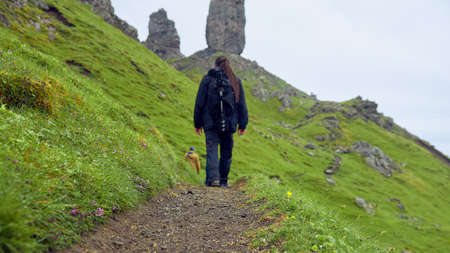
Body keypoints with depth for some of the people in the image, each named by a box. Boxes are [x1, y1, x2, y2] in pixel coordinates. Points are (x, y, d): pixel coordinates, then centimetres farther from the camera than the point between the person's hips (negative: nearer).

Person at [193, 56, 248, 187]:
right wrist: (243, 124, 10)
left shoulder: (208, 78, 3)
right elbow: (241, 104, 6)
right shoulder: (236, 81, 7)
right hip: (229, 123, 2)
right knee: (226, 152, 11)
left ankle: (213, 178, -19)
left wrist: (197, 123, 7)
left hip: (211, 122, -2)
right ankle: (223, 180, 16)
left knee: (212, 150, -3)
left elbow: (200, 102, 2)